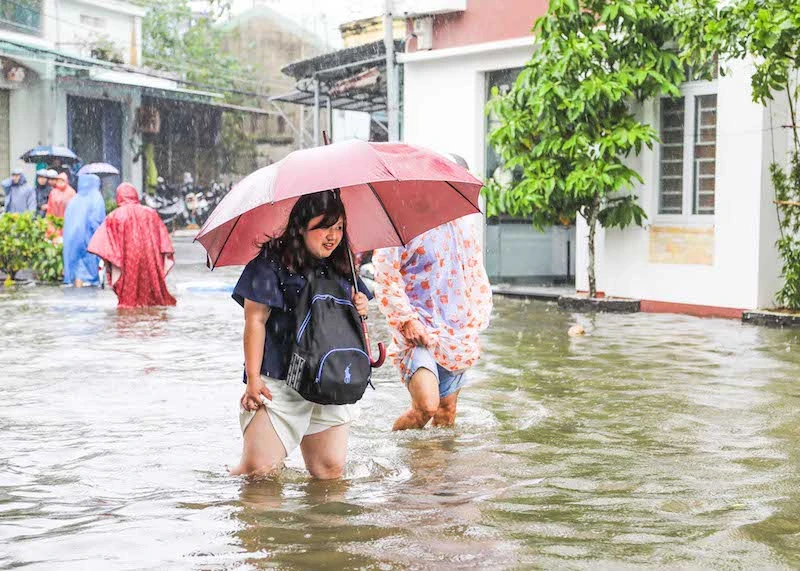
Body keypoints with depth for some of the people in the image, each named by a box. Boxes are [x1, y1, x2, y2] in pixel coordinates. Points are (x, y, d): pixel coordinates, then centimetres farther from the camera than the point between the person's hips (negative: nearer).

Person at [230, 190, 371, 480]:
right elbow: (255, 320, -7)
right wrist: (253, 378, -12)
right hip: (278, 383, -5)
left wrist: (359, 310, 2)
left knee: (330, 470, 0)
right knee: (258, 469, -9)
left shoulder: (340, 268, 13)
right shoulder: (272, 263, -5)